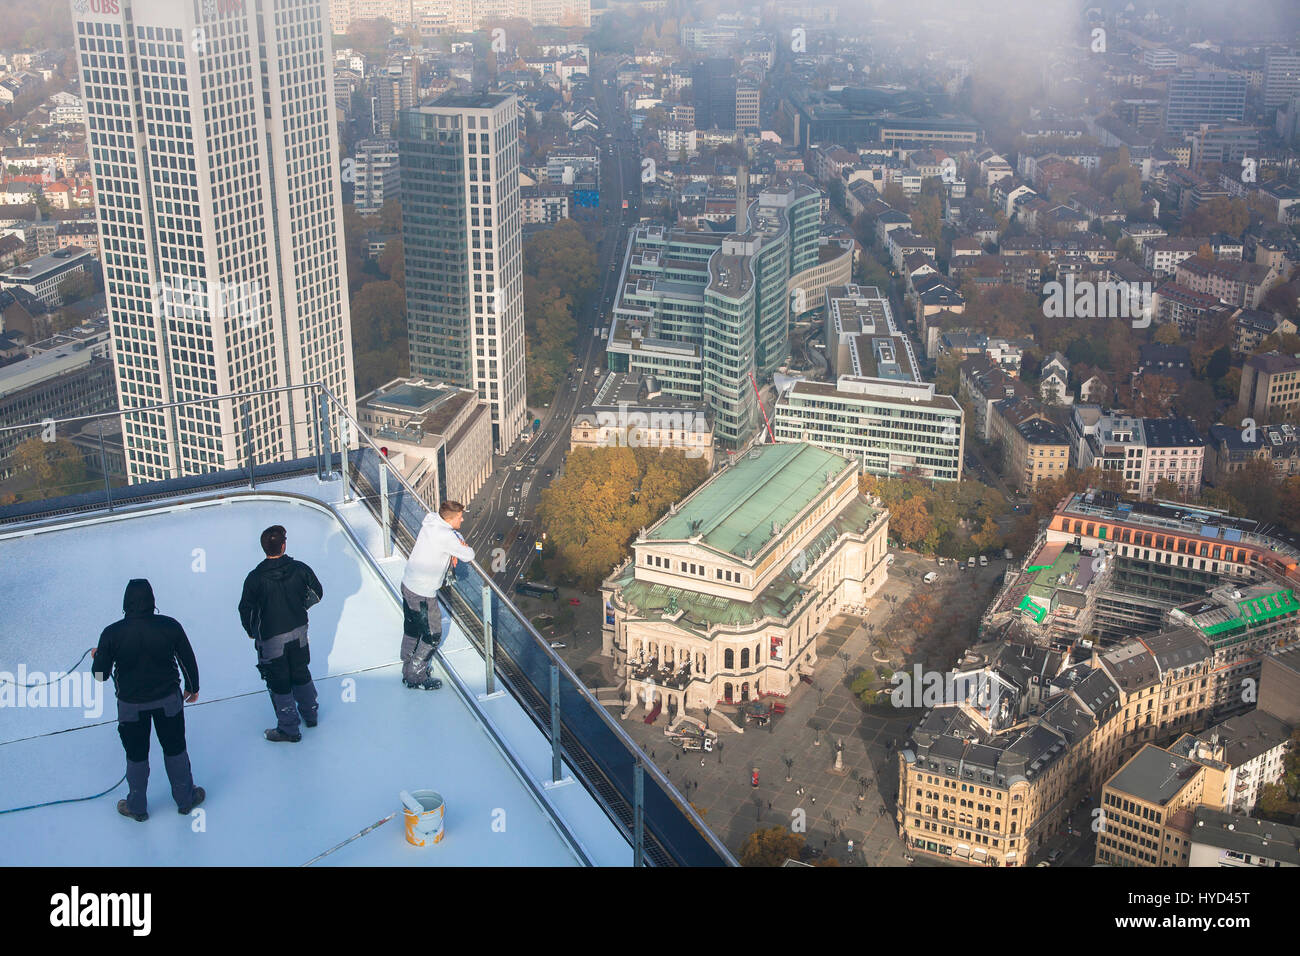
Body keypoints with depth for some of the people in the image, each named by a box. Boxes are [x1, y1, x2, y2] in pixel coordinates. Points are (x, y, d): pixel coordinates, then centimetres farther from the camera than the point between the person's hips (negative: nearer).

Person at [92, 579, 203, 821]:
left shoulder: (112, 634, -18)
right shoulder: (171, 626, -14)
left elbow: (100, 674, -9)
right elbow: (188, 661, -3)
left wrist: (97, 656, 14)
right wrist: (192, 687, 15)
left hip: (131, 704, -1)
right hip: (168, 700, 1)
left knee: (136, 756, 16)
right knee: (175, 749, 18)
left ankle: (137, 807, 32)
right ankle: (185, 799, 33)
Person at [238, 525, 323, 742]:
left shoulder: (255, 578, -21)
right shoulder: (300, 569, -14)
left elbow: (246, 610, -13)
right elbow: (317, 594, -1)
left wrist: (251, 632, 6)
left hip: (271, 638, -4)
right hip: (299, 632, 4)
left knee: (279, 683, 11)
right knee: (301, 673, 24)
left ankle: (289, 729, 22)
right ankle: (310, 714, 41)